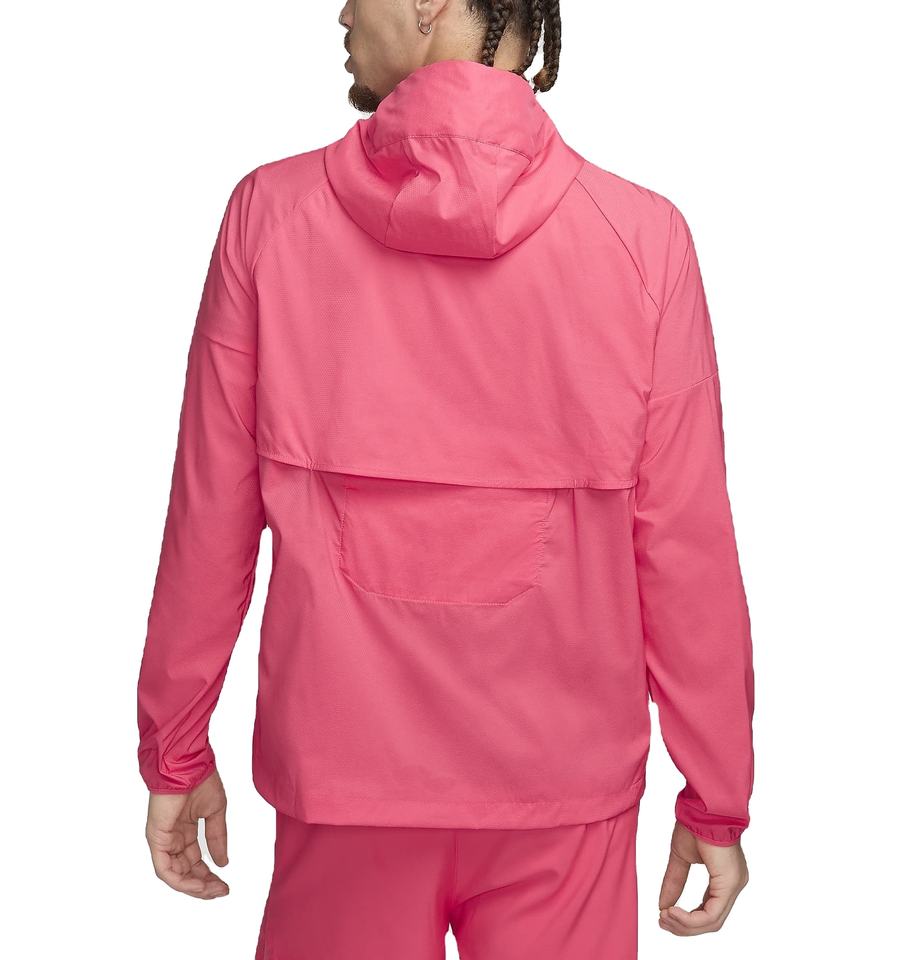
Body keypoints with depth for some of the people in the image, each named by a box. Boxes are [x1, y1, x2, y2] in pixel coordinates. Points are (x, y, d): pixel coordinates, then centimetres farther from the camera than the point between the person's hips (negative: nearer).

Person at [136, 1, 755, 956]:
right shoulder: (642, 234, -10)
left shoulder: (271, 210, -8)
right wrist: (716, 802, 5)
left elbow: (210, 519, -4)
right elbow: (685, 546, -8)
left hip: (343, 765, 1)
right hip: (564, 778, 0)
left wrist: (174, 755, 9)